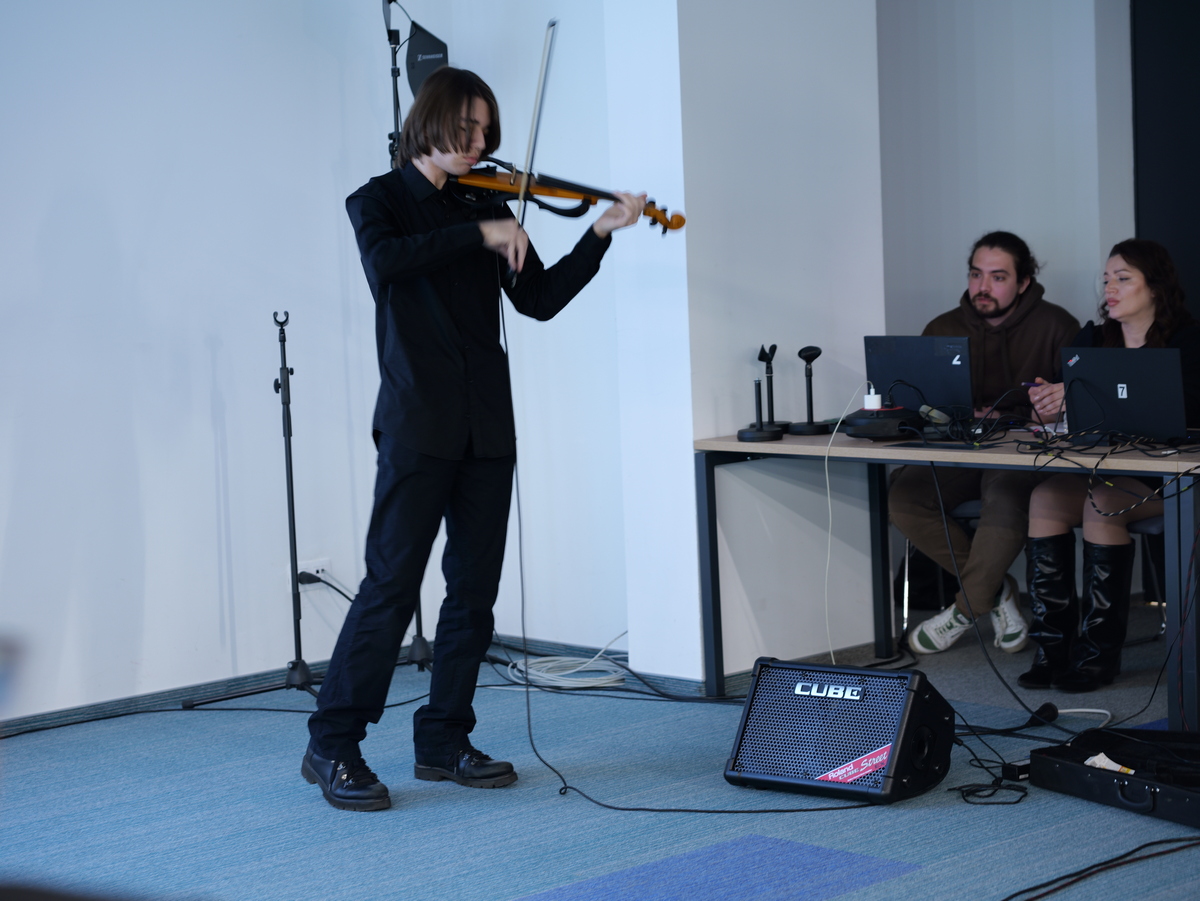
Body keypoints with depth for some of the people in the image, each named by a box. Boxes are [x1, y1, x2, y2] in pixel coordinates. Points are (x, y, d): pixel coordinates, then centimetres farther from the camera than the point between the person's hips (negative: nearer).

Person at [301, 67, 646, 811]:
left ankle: (444, 741, 16)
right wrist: (477, 234, -21)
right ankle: (332, 747, -2)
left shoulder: (487, 208, 15)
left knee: (475, 590, 6)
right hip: (418, 422, -5)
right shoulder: (380, 200, 2)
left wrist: (600, 235, -1)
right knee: (393, 583, -9)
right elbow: (385, 262, -20)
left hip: (486, 426, 6)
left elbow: (540, 299, 9)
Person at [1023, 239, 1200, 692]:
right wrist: (1050, 404, -21)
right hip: (1103, 471, 5)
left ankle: (1099, 653, -24)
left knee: (1101, 503, -32)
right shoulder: (1093, 338, 11)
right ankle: (1054, 647, -21)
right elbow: (1062, 413, 6)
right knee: (1045, 497, -23)